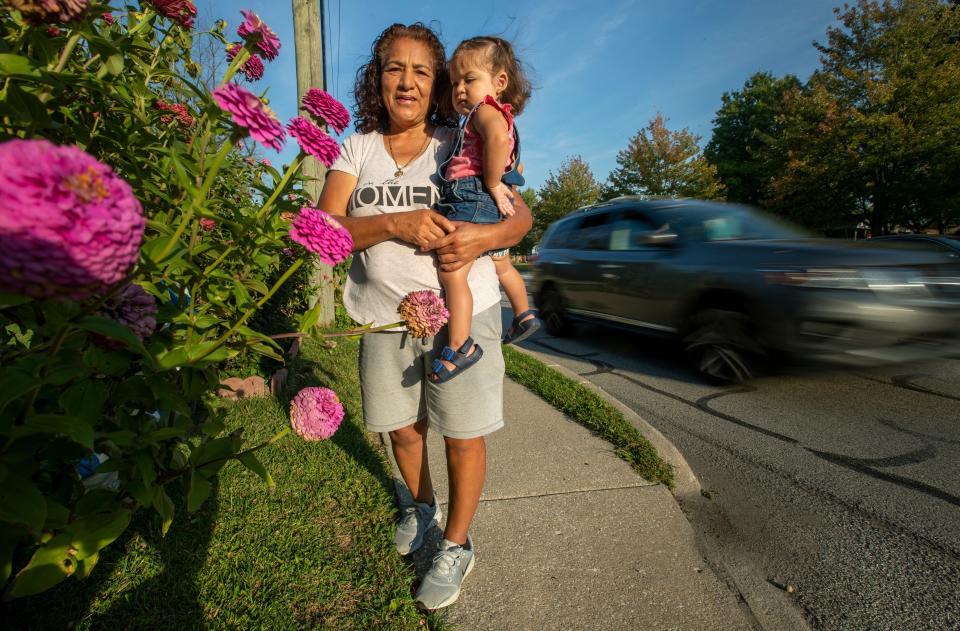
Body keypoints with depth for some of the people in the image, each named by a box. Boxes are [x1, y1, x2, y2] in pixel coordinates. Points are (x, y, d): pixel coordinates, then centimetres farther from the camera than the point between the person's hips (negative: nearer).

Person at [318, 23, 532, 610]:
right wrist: (395, 225, -21)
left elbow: (522, 215, -1)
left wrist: (485, 236, -23)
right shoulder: (357, 148, 6)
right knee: (402, 427, 15)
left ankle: (456, 545, 28)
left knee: (463, 433, 3)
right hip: (384, 316, 3)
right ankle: (423, 505, 46)